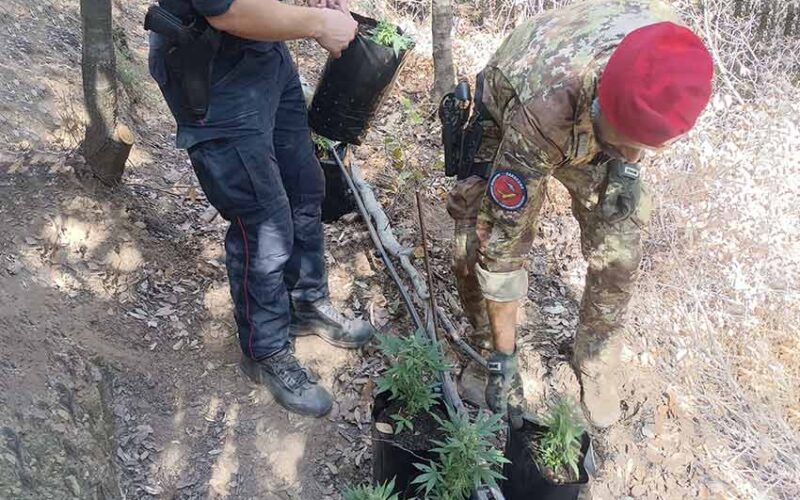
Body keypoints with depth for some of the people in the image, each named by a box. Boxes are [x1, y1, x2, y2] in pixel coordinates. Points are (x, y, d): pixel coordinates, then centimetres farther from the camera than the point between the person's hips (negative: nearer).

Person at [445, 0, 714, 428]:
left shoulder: (666, 51, -34)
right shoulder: (538, 117, -46)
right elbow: (504, 235, -35)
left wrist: (626, 166, -11)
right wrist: (504, 360, -26)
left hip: (588, 130, 3)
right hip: (508, 123, -3)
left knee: (618, 252, -5)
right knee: (481, 246, -16)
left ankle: (595, 366, 19)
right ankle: (496, 359, 11)